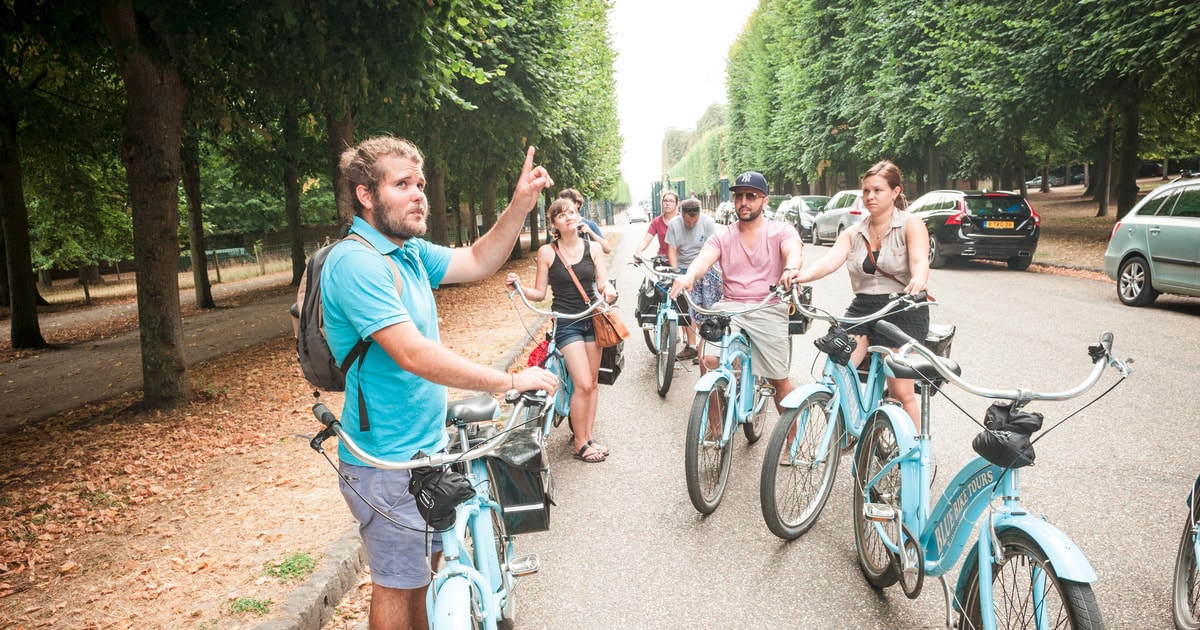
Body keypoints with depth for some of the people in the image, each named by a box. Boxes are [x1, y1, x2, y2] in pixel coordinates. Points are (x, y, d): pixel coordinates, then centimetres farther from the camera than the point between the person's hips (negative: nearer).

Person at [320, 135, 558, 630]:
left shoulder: (411, 251, 5)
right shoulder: (354, 263, -24)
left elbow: (477, 262, 12)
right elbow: (415, 356, -31)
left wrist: (520, 205, -4)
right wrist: (510, 381, -26)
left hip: (426, 446, 9)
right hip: (387, 463, -9)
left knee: (426, 559, 24)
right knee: (398, 583, 8)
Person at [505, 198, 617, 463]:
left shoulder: (592, 249, 3)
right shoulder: (547, 252, -5)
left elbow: (603, 282, 1)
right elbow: (539, 293, -1)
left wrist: (608, 289, -22)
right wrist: (519, 287, -19)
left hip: (593, 319, 4)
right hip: (566, 324, -4)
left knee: (592, 382, 9)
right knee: (583, 384, -12)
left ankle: (587, 436, 21)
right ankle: (580, 443, 4)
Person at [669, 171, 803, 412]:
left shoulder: (781, 231, 5)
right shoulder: (722, 237, 10)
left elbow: (793, 251, -17)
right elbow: (704, 259, -10)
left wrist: (791, 269, -43)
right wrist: (690, 275, -34)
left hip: (768, 310, -1)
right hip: (729, 308, 2)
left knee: (779, 380, -1)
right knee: (710, 361, -19)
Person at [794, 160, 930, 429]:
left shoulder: (911, 225, 0)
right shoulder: (853, 233, 11)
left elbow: (920, 260, -18)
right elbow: (831, 260, -7)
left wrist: (918, 280, -42)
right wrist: (800, 276, -28)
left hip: (902, 311, -4)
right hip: (861, 309, 4)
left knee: (901, 392, -7)